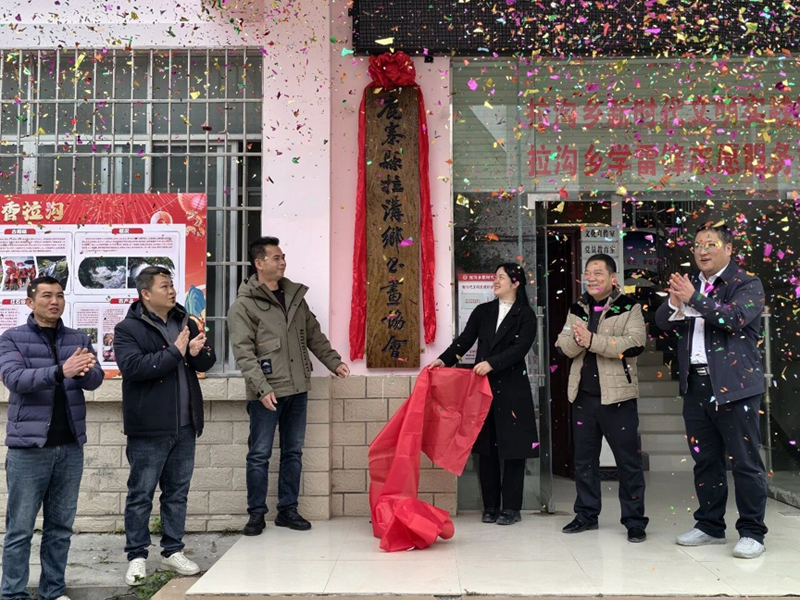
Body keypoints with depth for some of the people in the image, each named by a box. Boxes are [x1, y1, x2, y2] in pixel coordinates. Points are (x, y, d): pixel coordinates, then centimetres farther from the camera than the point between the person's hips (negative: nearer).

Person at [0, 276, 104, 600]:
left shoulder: (79, 339, 9)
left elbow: (96, 379, -3)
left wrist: (85, 371, -28)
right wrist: (61, 371, -32)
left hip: (70, 446, 4)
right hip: (28, 447, -3)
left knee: (61, 526, 11)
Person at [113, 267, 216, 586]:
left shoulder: (185, 322, 10)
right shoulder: (128, 328, -7)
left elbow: (208, 362, 10)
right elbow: (132, 367, -22)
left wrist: (197, 353, -13)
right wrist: (175, 352, -21)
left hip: (185, 426, 6)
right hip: (148, 429, -5)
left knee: (177, 492, 13)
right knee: (141, 494, 5)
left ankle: (173, 552, 25)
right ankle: (137, 556, 17)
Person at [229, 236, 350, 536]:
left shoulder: (295, 295, 12)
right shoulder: (244, 305, -6)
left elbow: (314, 335, 18)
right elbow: (243, 351, -13)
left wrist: (333, 362, 9)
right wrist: (262, 388, -20)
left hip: (297, 388, 6)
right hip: (266, 393, -6)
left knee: (293, 452, 11)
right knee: (259, 454, 3)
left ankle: (288, 510, 22)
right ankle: (257, 513, 16)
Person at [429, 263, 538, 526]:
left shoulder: (526, 315, 1)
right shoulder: (483, 311, 12)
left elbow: (520, 348, -13)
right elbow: (464, 341, 3)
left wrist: (492, 363, -25)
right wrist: (443, 360, -13)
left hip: (512, 388, -4)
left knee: (512, 447, 0)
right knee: (485, 447, 6)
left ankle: (511, 508, 10)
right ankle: (490, 506, 15)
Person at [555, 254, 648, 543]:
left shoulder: (629, 308, -3)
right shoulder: (577, 309, 11)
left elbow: (635, 344, -18)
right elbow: (564, 345, 3)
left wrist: (592, 340, -22)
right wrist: (578, 339, -20)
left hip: (617, 395, -5)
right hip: (582, 395, 5)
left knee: (628, 460, 2)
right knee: (584, 459, 13)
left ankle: (634, 520, 12)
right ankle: (586, 514, 25)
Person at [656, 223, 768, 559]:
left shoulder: (747, 284, -1)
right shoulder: (690, 285, 15)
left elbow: (735, 317, -19)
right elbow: (663, 321, 5)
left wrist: (693, 298, -21)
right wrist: (675, 301, -15)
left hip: (735, 386, -5)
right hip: (695, 385, 6)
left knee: (745, 462, -1)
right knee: (705, 460, 12)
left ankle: (752, 532, 9)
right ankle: (710, 525, 24)